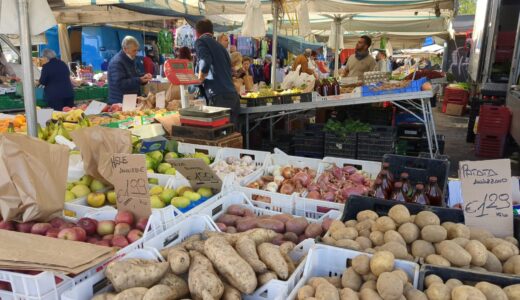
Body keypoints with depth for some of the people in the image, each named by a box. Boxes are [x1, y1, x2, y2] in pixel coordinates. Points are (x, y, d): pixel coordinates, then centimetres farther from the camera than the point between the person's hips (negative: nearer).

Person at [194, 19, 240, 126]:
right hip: (233, 96, 8)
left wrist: (200, 78, 0)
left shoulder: (201, 41, 3)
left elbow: (205, 63, -17)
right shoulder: (219, 45, 24)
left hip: (219, 97, -7)